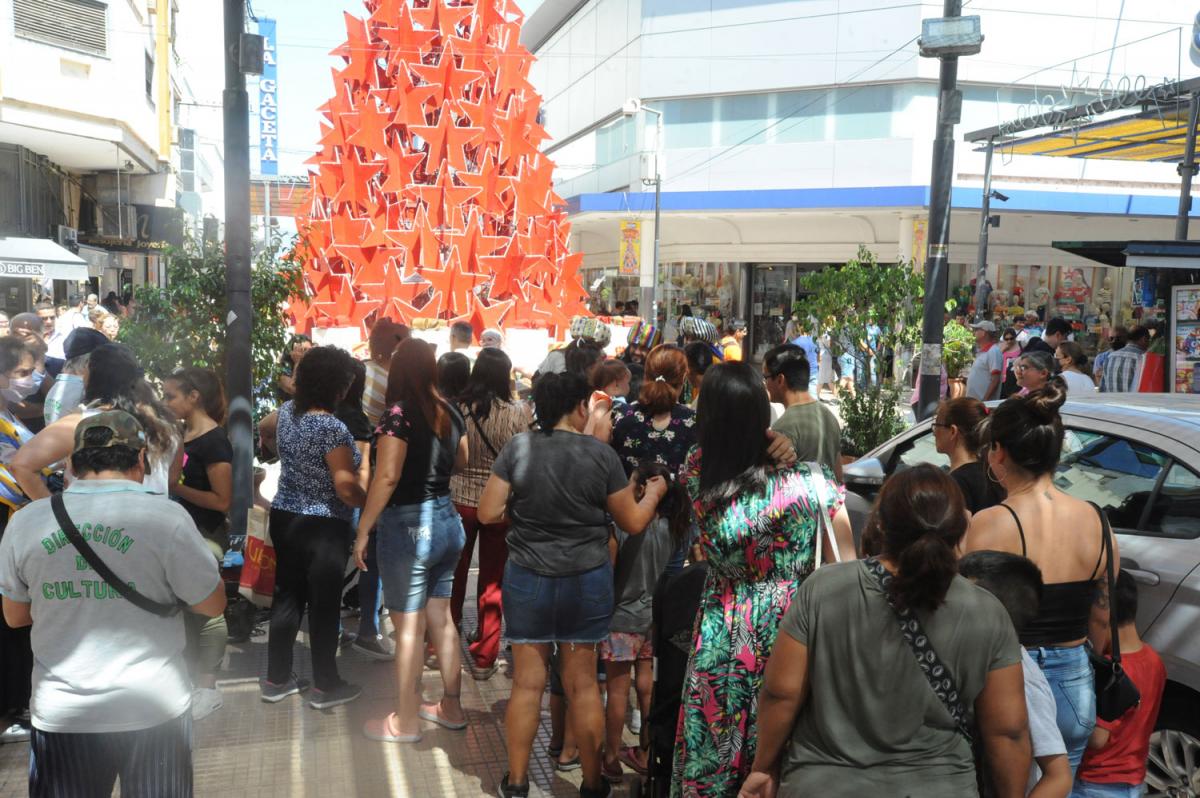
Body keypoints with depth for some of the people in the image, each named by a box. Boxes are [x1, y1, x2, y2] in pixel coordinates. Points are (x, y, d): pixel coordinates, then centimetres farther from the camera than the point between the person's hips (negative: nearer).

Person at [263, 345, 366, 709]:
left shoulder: (286, 411, 0)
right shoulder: (332, 428, -23)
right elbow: (347, 490, -24)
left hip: (284, 517, 7)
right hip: (323, 527, -7)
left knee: (287, 597, 16)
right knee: (324, 604, 5)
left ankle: (276, 679, 26)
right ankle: (325, 686, 18)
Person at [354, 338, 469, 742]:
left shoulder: (398, 414, -16)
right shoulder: (449, 412, 3)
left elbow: (387, 477, -23)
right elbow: (461, 462, 18)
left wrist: (363, 530, -16)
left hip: (407, 524, -7)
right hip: (447, 520, 7)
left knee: (409, 627, 3)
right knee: (441, 617, 17)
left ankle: (406, 721, 15)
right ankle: (451, 707, 28)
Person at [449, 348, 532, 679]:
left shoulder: (455, 409, -11)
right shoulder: (518, 412, -14)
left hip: (458, 500, 1)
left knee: (453, 576, 18)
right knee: (492, 583, 10)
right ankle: (484, 658, 18)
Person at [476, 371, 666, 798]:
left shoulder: (518, 447, -8)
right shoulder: (601, 453, -10)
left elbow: (487, 513, -6)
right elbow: (633, 523, -1)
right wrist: (652, 492, 18)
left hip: (527, 578, 1)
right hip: (587, 580, 0)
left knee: (527, 682, 12)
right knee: (583, 683, 12)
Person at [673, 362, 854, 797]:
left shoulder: (697, 474, -11)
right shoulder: (811, 484, -19)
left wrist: (769, 444, 2)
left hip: (720, 642, 2)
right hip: (790, 638, -2)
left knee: (710, 758, 17)